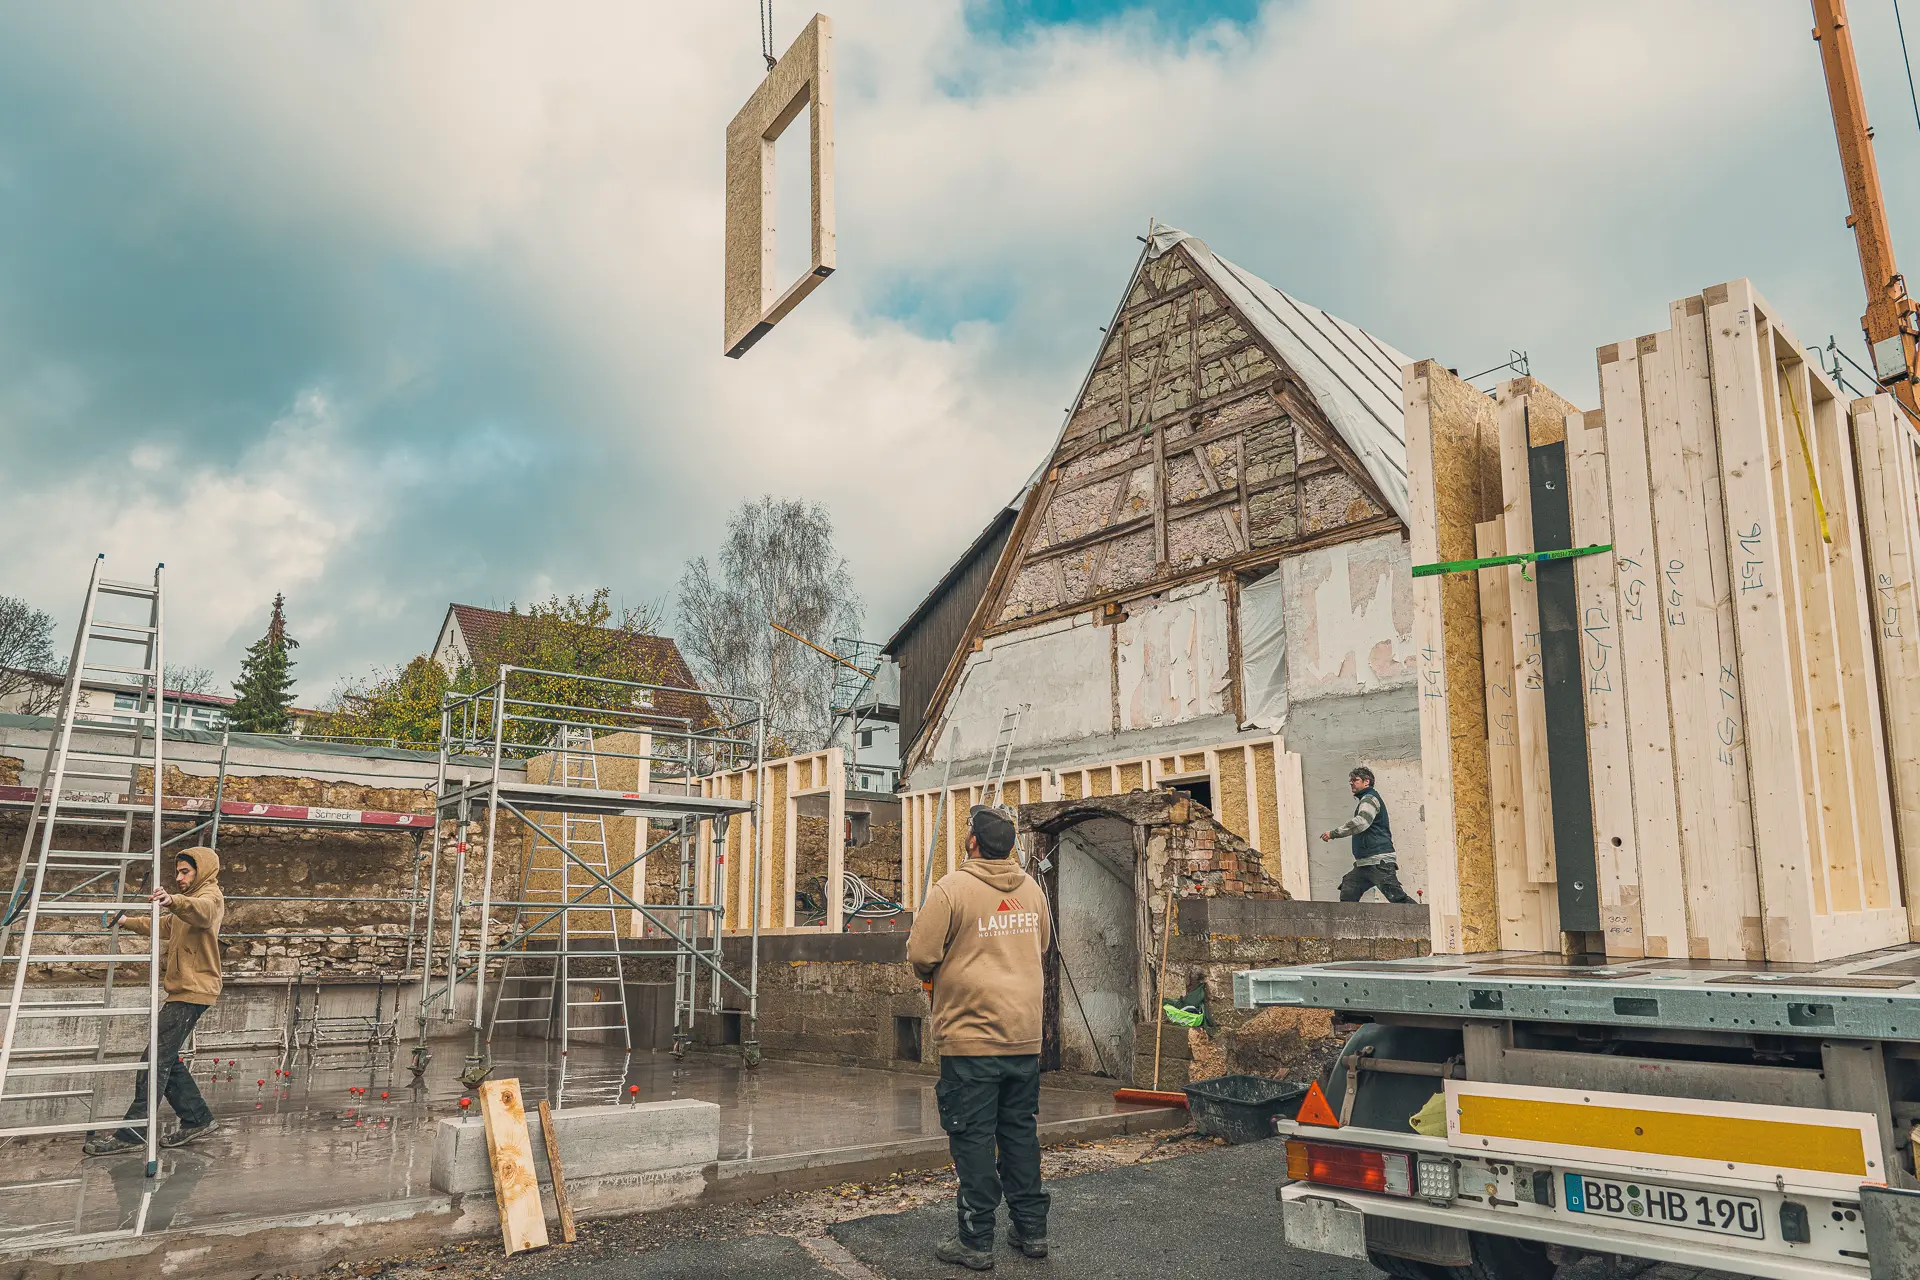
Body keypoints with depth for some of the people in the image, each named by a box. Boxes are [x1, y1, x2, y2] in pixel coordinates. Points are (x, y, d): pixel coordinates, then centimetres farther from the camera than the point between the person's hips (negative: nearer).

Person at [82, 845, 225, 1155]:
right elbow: (163, 926, 39)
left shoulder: (211, 895, -9)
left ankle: (132, 1132, -12)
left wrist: (172, 900, -53)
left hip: (193, 991, -10)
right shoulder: (187, 903, 25)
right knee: (166, 1058, 11)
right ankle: (196, 1118, 17)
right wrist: (128, 921, 33)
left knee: (156, 1057, -12)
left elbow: (200, 911, -34)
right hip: (181, 990, 10)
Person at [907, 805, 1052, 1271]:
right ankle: (1031, 1229, 24)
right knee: (1021, 1132, 16)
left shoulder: (952, 888, -14)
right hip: (1025, 1037, 6)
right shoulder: (1031, 889, 7)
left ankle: (976, 1241, 9)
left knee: (972, 1138, 3)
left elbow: (920, 954, -14)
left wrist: (933, 974, 7)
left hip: (970, 1037, -6)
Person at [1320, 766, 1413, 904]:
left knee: (1397, 896, -14)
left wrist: (1333, 834, -19)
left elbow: (1361, 822, -23)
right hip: (1364, 863, 10)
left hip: (1378, 861, -10)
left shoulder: (1370, 798, -6)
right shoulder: (1365, 799, 25)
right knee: (1347, 895, 2)